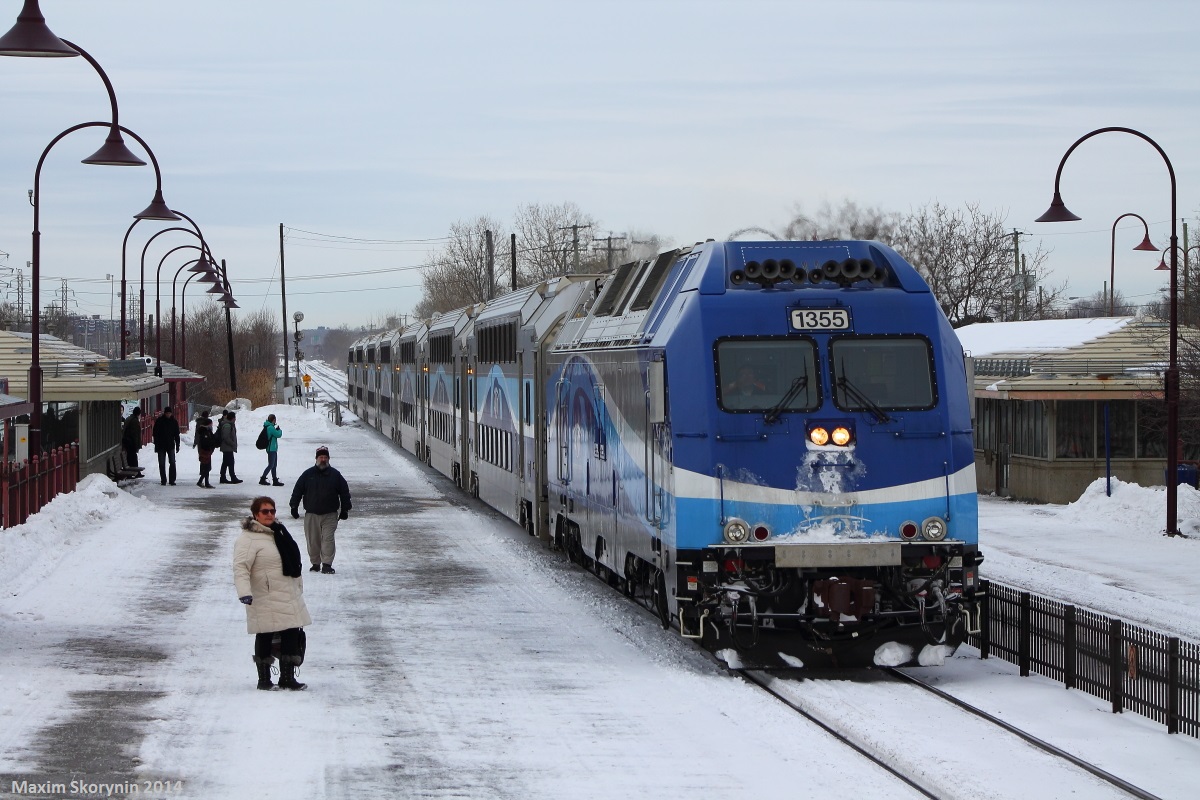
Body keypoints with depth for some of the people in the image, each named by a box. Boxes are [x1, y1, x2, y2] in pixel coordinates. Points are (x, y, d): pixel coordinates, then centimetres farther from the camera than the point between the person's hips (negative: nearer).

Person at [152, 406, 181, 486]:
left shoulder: (174, 422, 4)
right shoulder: (159, 421, -2)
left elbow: (177, 435, 9)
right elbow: (155, 434, -1)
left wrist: (177, 446, 4)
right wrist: (156, 445, -6)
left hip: (171, 446, 1)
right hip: (161, 446, -1)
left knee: (172, 463, -5)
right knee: (162, 464, 2)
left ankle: (172, 480, -1)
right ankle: (163, 480, 8)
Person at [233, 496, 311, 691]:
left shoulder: (279, 533, 17)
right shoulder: (249, 539, -11)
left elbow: (293, 562, 27)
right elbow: (241, 567, -21)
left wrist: (299, 587, 29)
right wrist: (244, 592, -33)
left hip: (289, 598, 8)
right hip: (265, 600, -8)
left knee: (292, 636, 4)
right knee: (265, 638, 1)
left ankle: (287, 677, 11)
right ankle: (264, 679, 11)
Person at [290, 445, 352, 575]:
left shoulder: (335, 475, 3)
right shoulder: (308, 474, 3)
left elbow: (344, 492, 9)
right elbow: (297, 490, 8)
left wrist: (345, 510, 8)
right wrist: (294, 507, 6)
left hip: (330, 515, -1)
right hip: (311, 514, 1)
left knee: (328, 539, -10)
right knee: (313, 540, 4)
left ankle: (327, 564, -10)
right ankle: (315, 563, 18)